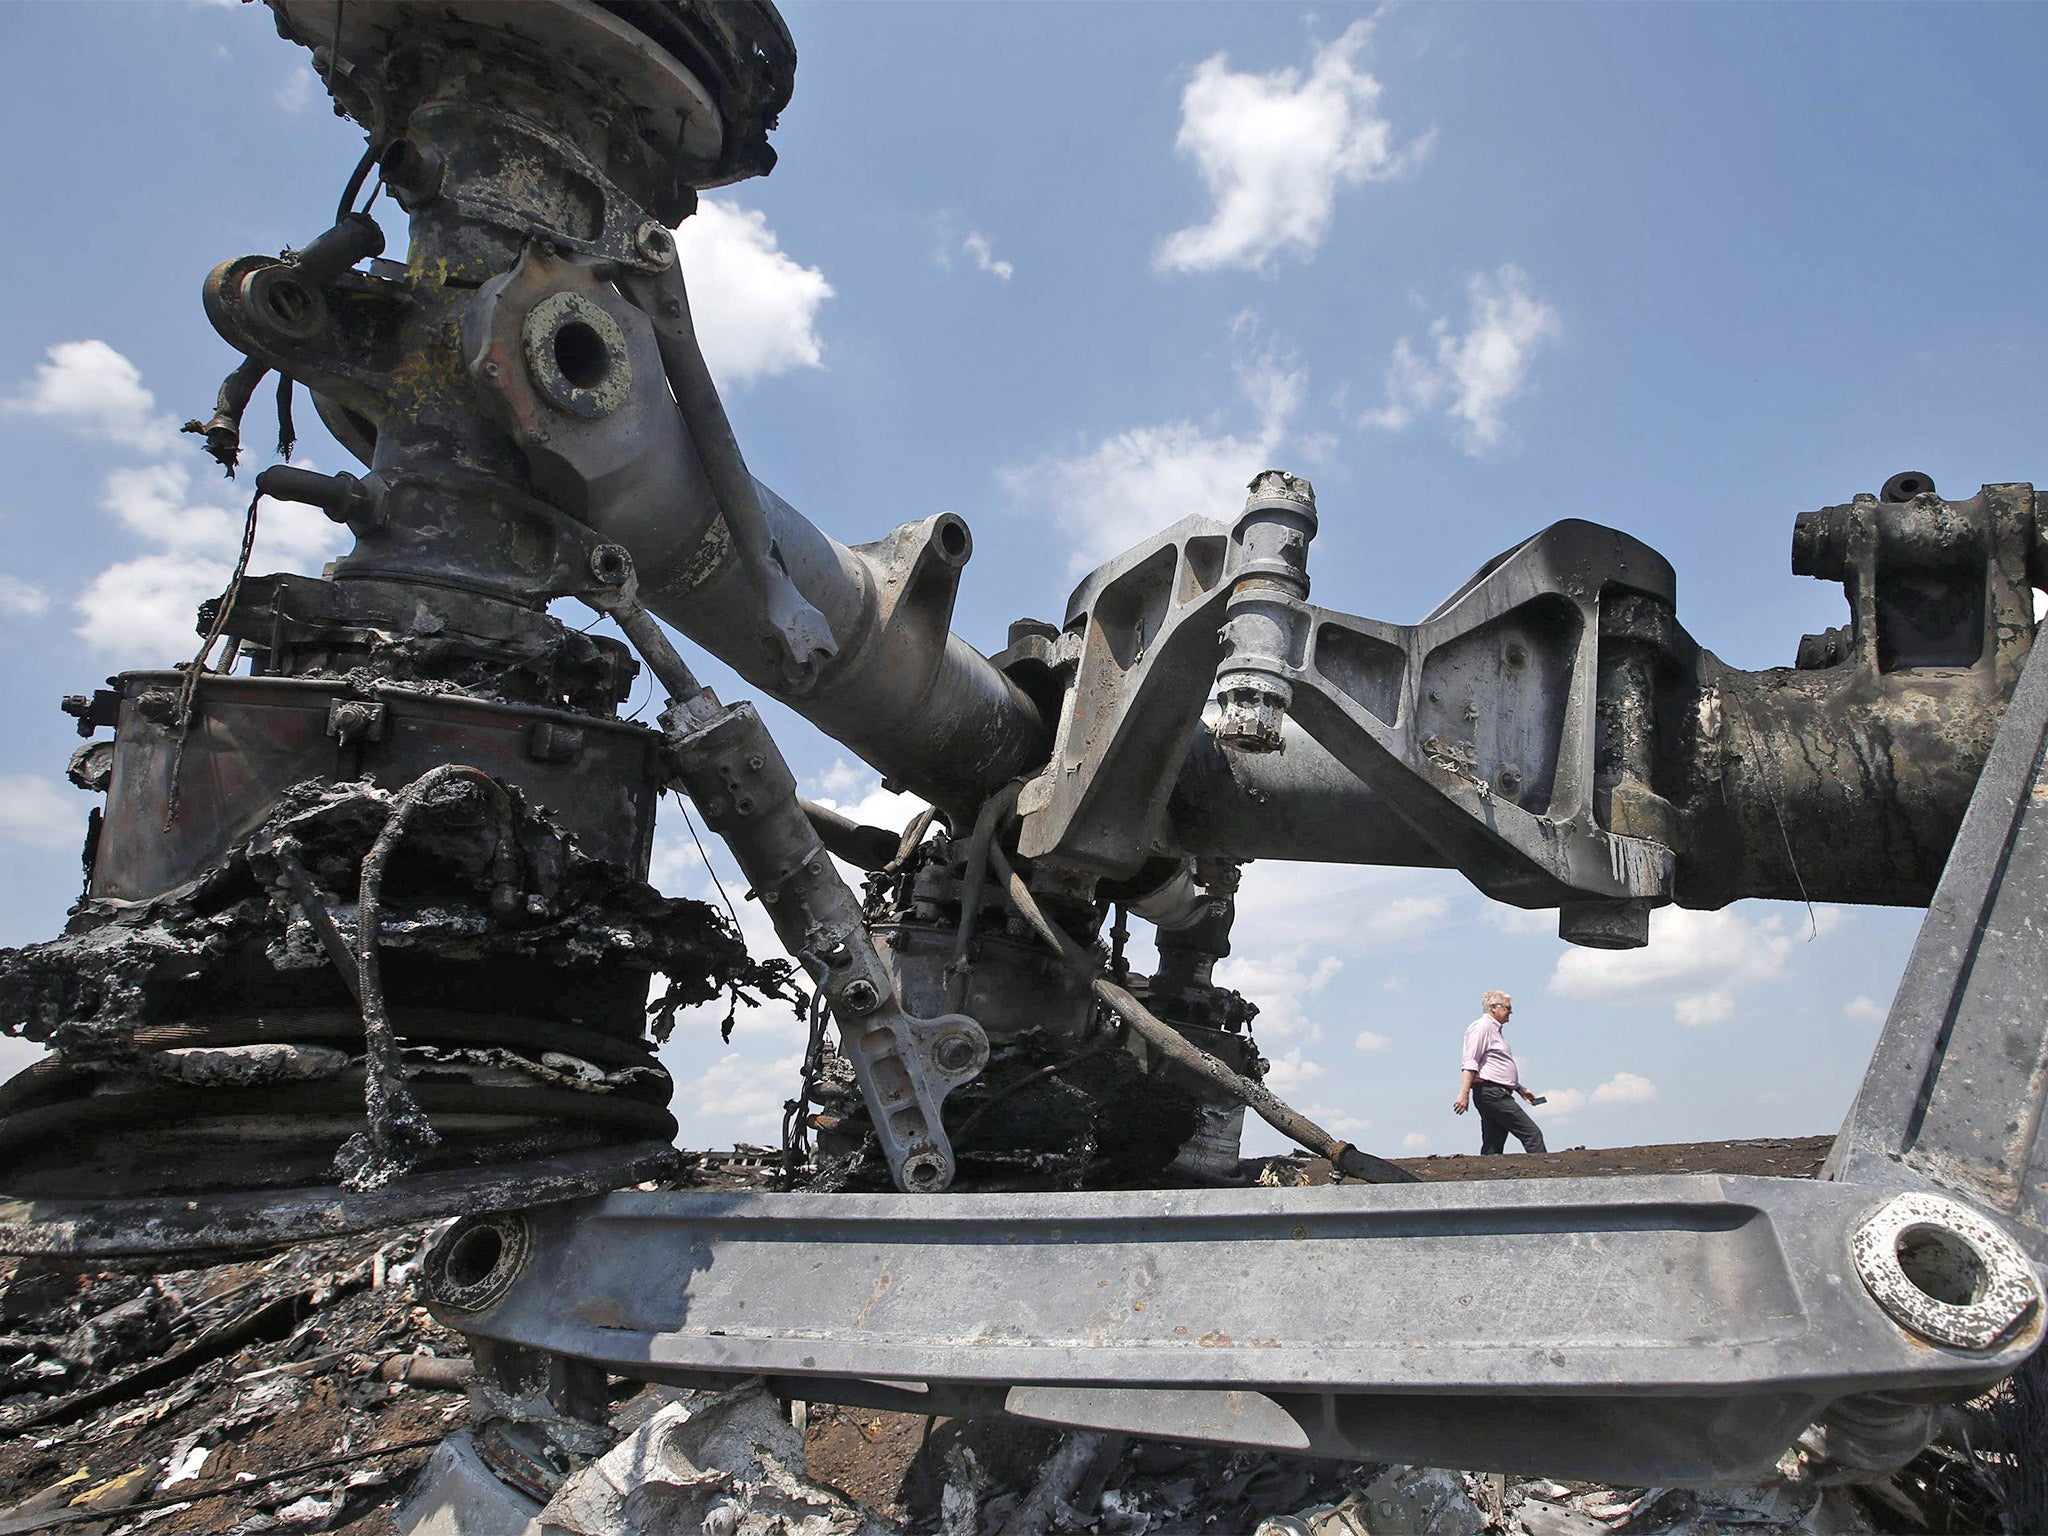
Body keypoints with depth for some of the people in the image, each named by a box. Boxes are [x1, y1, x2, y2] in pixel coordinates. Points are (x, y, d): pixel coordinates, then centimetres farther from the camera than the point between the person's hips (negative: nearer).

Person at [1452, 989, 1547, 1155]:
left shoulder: (1494, 1030, 26)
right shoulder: (1482, 1027, -6)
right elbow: (1470, 1063, -16)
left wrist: (1521, 1089, 31)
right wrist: (1464, 1093, -24)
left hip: (1496, 1094, 10)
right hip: (1491, 1092, -10)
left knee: (1492, 1147, 4)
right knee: (1532, 1134, -12)